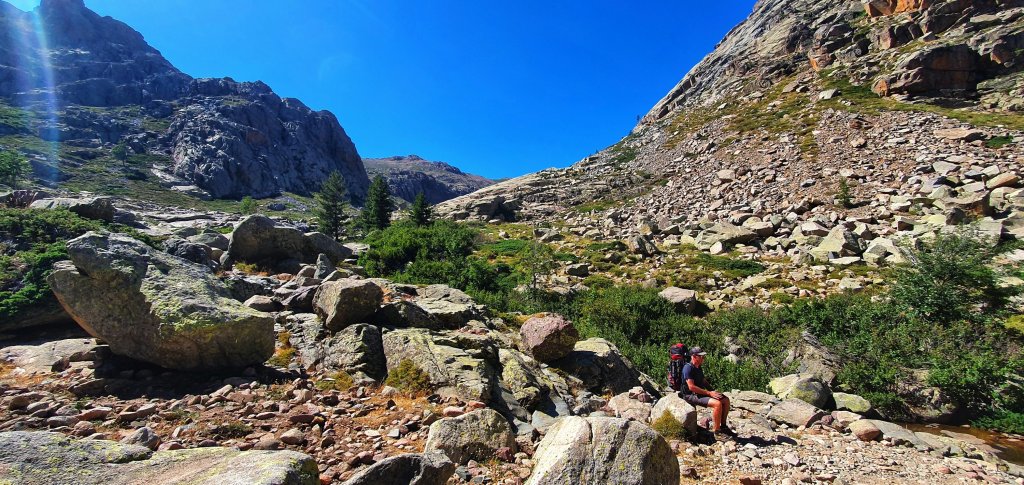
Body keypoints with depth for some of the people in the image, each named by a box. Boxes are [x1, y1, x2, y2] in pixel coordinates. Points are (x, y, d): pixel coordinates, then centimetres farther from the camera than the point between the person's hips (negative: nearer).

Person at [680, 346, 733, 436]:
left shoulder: (698, 367, 12)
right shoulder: (688, 368, -20)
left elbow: (704, 382, 22)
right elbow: (691, 387, -25)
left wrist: (713, 391, 4)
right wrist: (709, 393, -21)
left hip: (700, 393, 10)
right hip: (691, 395, -10)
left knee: (726, 400, 4)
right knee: (717, 403, -26)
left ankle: (723, 426, 14)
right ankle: (716, 431, -14)